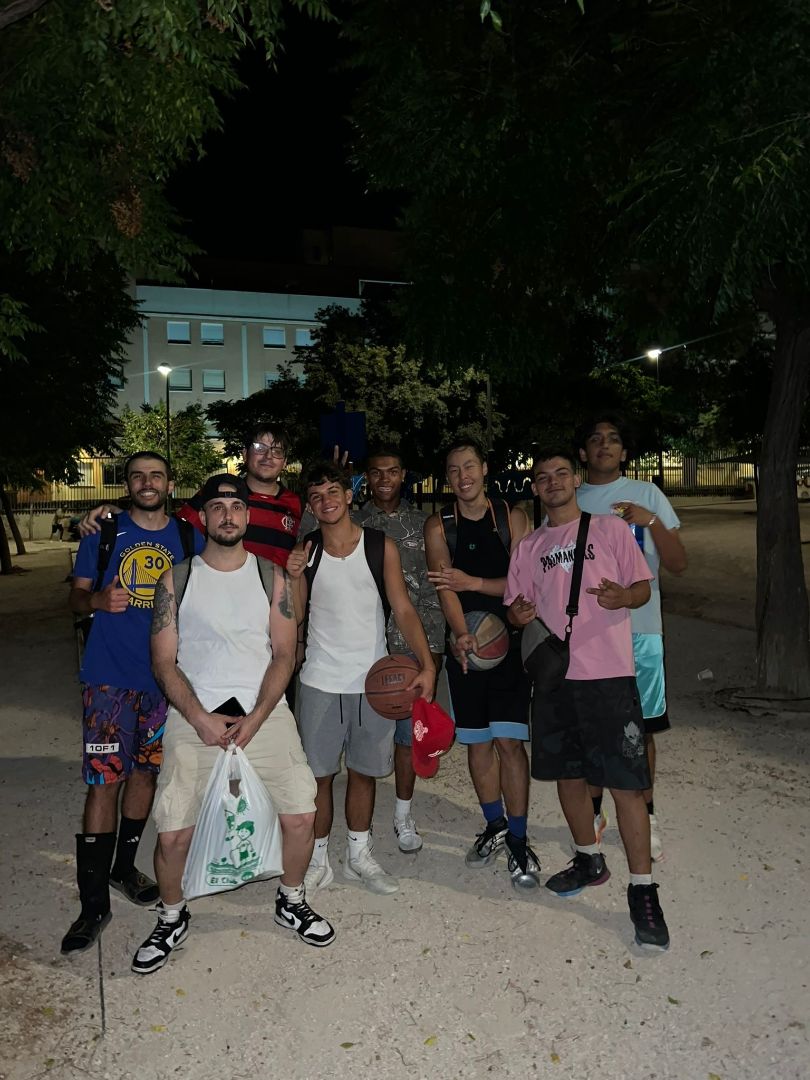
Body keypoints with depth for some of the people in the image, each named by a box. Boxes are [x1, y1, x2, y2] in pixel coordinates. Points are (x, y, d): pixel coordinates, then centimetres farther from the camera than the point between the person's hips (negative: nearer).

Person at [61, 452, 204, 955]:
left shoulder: (188, 539, 5)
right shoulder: (104, 533, 1)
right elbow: (77, 596, 4)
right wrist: (98, 600, -19)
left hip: (166, 676, 3)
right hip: (110, 675, -3)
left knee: (146, 770, 14)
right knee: (105, 779, -5)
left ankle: (124, 865, 35)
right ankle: (94, 903, 6)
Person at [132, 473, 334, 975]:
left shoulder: (272, 578, 5)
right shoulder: (177, 579, 3)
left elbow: (284, 654, 1)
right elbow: (164, 661, 1)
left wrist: (255, 719, -11)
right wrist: (199, 719, -13)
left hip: (264, 712, 1)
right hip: (193, 716, 0)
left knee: (301, 816, -2)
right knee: (173, 833, -2)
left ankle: (291, 901, 27)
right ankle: (172, 919, 28)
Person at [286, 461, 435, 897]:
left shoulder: (380, 546, -4)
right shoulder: (305, 552, -1)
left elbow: (403, 609, -6)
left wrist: (426, 664, -17)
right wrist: (293, 579, -17)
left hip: (373, 681, 0)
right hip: (321, 682, 0)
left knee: (364, 772, 14)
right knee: (319, 775, 7)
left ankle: (359, 856, 32)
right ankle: (318, 861, 26)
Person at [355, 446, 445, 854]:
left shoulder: (422, 524, 7)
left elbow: (433, 589, 6)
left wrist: (435, 647, 2)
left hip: (412, 645, 1)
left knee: (408, 732, 7)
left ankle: (403, 816, 23)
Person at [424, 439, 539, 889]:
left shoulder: (513, 518, 0)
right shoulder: (439, 526, 2)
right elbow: (445, 586, -11)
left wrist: (471, 582, -17)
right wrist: (461, 634, -27)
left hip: (510, 641, -2)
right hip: (465, 644, 2)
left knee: (509, 741, -5)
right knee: (477, 741, 11)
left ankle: (518, 840, 8)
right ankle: (494, 826, 29)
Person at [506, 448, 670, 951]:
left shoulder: (610, 528, 4)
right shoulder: (529, 547, 13)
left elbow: (643, 586, 3)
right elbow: (517, 605, 15)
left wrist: (623, 596, -20)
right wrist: (519, 613, -9)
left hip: (609, 673, -4)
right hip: (554, 674, 4)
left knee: (625, 782, -3)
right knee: (568, 775, 14)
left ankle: (643, 890, 10)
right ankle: (590, 860, 35)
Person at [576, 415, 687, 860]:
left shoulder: (647, 494, 1)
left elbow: (678, 564, -2)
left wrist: (652, 522, -16)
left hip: (639, 629, -1)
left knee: (641, 729, 8)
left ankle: (644, 817, 27)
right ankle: (593, 813, 29)